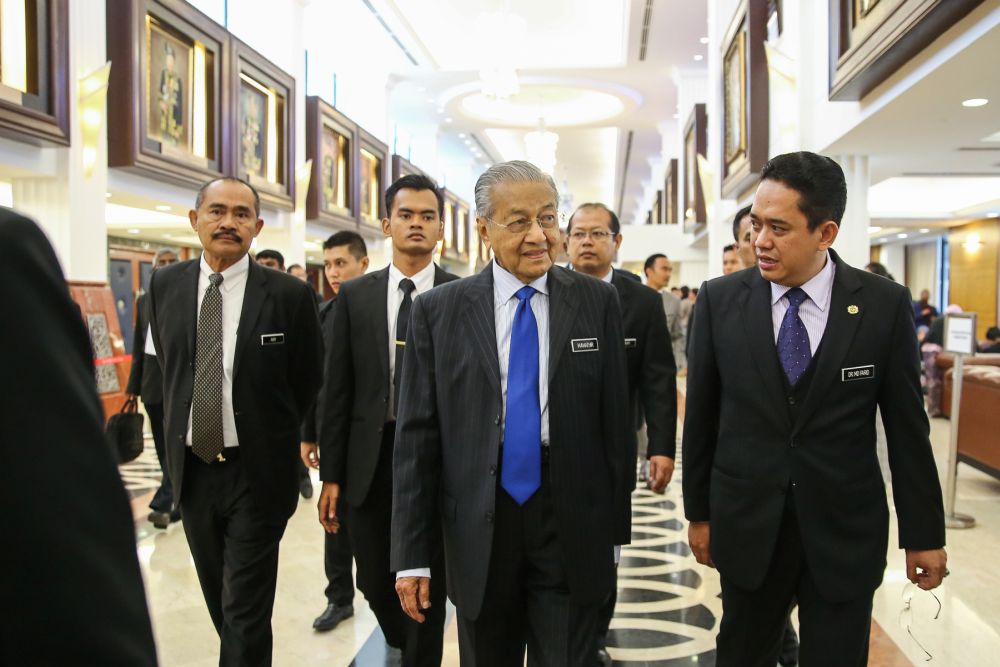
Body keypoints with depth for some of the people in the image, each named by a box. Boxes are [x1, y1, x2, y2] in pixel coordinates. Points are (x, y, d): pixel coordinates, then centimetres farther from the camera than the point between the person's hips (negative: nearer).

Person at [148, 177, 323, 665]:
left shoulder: (290, 294, -12)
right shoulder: (165, 285, 1)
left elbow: (308, 381, 0)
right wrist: (179, 429, 12)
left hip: (257, 472, -4)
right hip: (191, 468, 4)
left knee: (247, 614, 3)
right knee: (220, 602, 21)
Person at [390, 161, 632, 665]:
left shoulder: (597, 301, -2)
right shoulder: (438, 311, -3)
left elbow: (615, 419, 2)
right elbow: (416, 436, -3)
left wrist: (615, 526, 5)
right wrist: (412, 554, -4)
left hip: (572, 527, 0)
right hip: (478, 527, 1)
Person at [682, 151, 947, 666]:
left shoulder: (885, 305, -8)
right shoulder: (720, 300, -7)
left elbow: (907, 427, -2)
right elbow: (701, 415, 0)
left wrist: (924, 533, 3)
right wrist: (699, 511, 5)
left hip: (846, 530, 0)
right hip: (746, 525, 1)